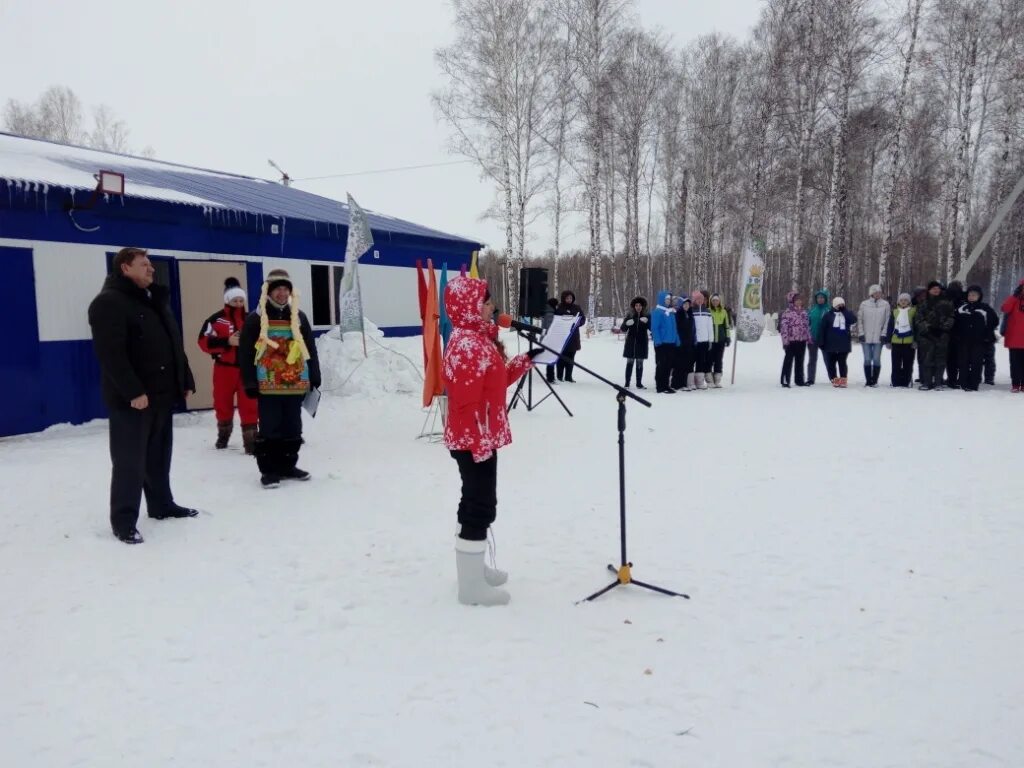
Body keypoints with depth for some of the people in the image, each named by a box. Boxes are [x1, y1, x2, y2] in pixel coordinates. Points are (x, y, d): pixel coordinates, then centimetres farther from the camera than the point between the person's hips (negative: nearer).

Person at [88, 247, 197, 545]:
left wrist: (185, 381, 16)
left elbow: (174, 346, 21)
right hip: (132, 399, -8)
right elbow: (110, 353, -21)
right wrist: (133, 390, -25)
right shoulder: (108, 302, -11)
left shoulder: (155, 300, 18)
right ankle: (124, 521, 5)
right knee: (129, 460, -3)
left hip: (162, 394, 9)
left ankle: (161, 504, 30)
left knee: (159, 455, 17)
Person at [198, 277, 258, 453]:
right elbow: (204, 342, -11)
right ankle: (223, 434, 36)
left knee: (249, 405, -2)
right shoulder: (216, 319, -5)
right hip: (225, 368, -1)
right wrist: (227, 342, -19)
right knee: (223, 403, 13)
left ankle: (250, 439, 4)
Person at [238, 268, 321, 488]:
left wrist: (314, 377, 8)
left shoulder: (299, 317, 10)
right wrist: (250, 382, -9)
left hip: (295, 384, 4)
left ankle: (288, 466, 23)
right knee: (270, 429, -1)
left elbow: (310, 349, 13)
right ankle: (269, 470, 8)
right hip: (267, 386, -4)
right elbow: (245, 353, -4)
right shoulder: (255, 319, -2)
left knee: (292, 428, 11)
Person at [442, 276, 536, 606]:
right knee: (481, 507, -3)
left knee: (477, 503, 20)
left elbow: (497, 380, 20)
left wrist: (526, 360, 15)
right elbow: (467, 402, -24)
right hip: (473, 441, -11)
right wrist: (480, 444, -23)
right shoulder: (466, 344, -21)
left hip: (481, 439, 11)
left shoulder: (478, 338, 12)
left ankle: (474, 569, 35)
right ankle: (472, 586, 7)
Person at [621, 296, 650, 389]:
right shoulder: (629, 316, 3)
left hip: (641, 344, 1)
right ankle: (627, 384, 2)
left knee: (639, 364, 6)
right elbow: (623, 329, 0)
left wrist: (647, 322, -22)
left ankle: (639, 383, 12)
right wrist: (626, 324, -21)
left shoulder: (646, 316, 4)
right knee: (629, 363, -1)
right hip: (631, 344, 0)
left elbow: (651, 329, -3)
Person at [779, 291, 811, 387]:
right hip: (791, 340, -6)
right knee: (788, 360, 0)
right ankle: (785, 380, 4)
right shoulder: (787, 313, -10)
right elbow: (784, 327, -14)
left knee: (800, 361, 13)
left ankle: (799, 380, 21)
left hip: (802, 340, 6)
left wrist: (809, 339, 12)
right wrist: (785, 340, -18)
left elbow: (807, 326, 16)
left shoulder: (804, 312, 11)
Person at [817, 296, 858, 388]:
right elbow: (822, 329, 0)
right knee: (831, 363, 3)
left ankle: (843, 380, 7)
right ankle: (835, 379, 12)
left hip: (843, 345, 0)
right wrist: (821, 342, -6)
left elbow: (854, 319, -14)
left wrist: (844, 310, -10)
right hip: (831, 344, 0)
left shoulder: (846, 314, 8)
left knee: (842, 363, 2)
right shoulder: (828, 316, 3)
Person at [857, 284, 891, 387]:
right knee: (867, 359, 3)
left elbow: (888, 320, 2)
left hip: (878, 337, -1)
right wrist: (861, 333, -1)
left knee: (876, 359, 0)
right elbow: (859, 319, 6)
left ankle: (875, 380, 6)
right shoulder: (864, 304, 4)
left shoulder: (885, 304, 2)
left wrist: (883, 334, -5)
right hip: (866, 337, 1)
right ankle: (868, 380, 8)